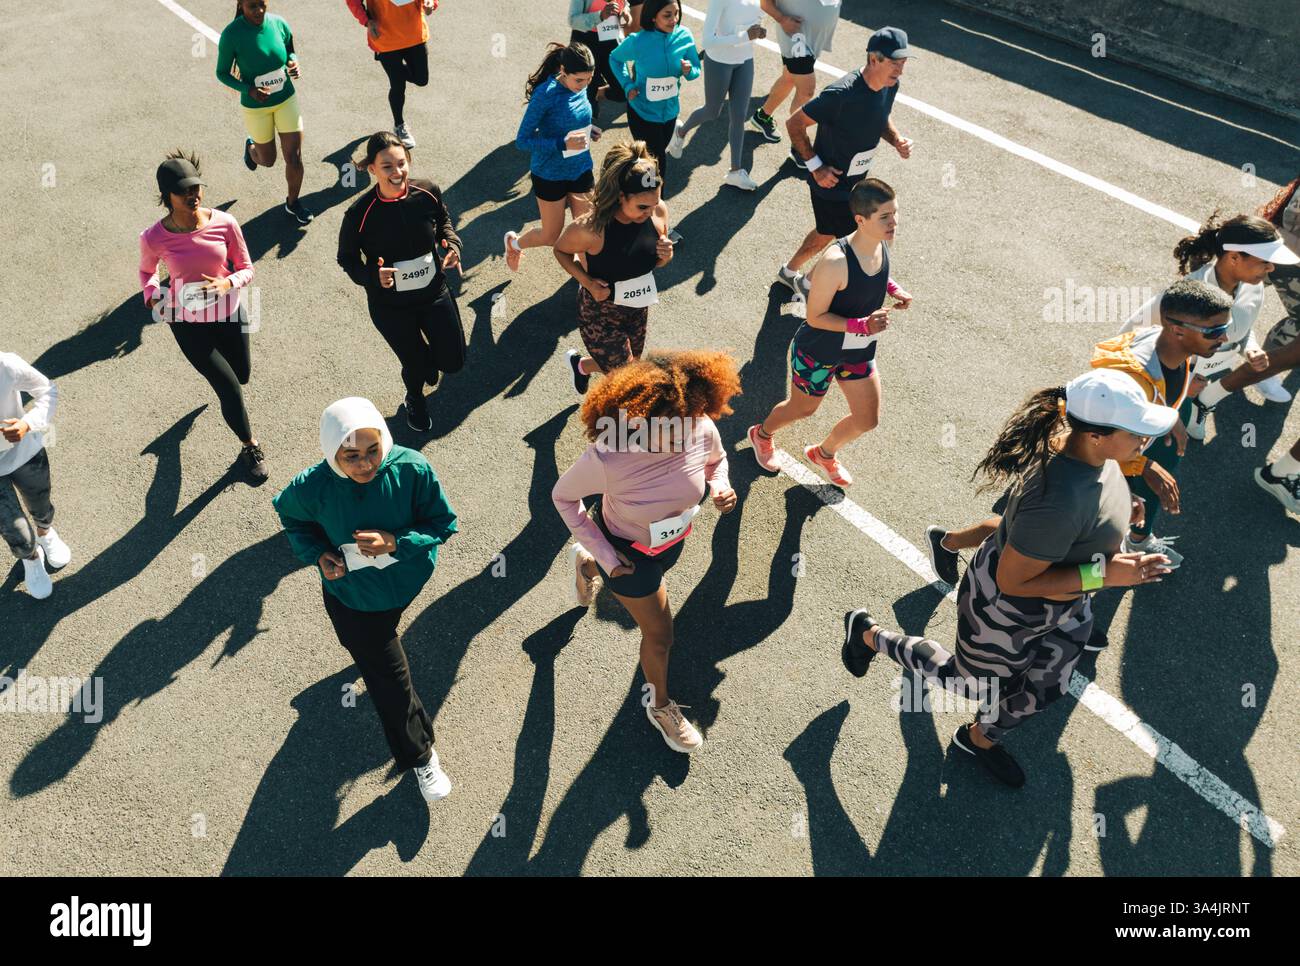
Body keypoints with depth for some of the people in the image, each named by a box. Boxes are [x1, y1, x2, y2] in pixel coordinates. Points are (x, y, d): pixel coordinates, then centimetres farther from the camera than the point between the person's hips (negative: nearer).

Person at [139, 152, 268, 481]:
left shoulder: (225, 223, -17)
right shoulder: (154, 238, -17)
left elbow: (246, 269, -7)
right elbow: (147, 270, 5)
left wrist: (228, 283, -28)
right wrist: (151, 294, -14)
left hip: (229, 312, 3)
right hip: (188, 324, -3)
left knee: (242, 375, 21)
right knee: (230, 387, -5)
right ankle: (250, 448, 19)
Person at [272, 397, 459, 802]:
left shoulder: (412, 469, -30)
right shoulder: (312, 488, -28)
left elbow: (444, 523, -19)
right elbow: (290, 516, -4)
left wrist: (395, 542, -33)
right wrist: (317, 554, -19)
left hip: (407, 580, 1)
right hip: (352, 596, -1)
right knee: (390, 680, 7)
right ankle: (420, 755, 30)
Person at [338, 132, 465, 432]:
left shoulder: (428, 192, -15)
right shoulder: (360, 213, -23)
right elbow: (347, 258, -9)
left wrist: (452, 244, -14)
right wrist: (373, 276, -28)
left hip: (435, 294, 3)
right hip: (390, 305, -3)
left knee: (453, 361, 13)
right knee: (415, 364, 14)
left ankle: (426, 357, 54)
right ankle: (415, 401, 53)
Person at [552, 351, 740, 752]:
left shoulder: (702, 432, -29)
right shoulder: (606, 458, -41)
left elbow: (716, 460, -3)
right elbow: (563, 496, -20)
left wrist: (722, 489, -25)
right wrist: (605, 554, -19)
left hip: (673, 540, 5)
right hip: (628, 550, -5)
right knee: (660, 635, 11)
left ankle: (585, 563, 70)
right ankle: (660, 705, 45)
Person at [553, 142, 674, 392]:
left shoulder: (659, 212, -17)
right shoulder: (591, 228, -31)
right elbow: (561, 250, -9)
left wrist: (666, 256, -22)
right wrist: (587, 282, -23)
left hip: (638, 309, 6)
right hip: (600, 314, -5)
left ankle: (582, 367, 57)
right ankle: (580, 364, 35)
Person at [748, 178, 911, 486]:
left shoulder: (882, 242, -12)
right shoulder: (836, 262, -35)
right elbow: (815, 317, -26)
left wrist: (891, 287, -7)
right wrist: (862, 326, -35)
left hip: (859, 351, 7)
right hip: (818, 353, -7)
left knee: (868, 420, 14)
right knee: (803, 408, 19)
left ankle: (824, 453, 44)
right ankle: (762, 434, 53)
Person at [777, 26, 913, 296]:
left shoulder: (889, 86, -6)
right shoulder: (842, 94, -31)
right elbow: (795, 124, -23)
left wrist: (897, 140, -6)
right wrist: (815, 167, -23)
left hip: (856, 180, 9)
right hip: (831, 181, -8)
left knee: (827, 233, 25)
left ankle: (790, 272, 48)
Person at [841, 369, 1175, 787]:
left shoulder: (1092, 453, -16)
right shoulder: (1060, 502, -43)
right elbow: (1012, 581, -32)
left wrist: (1117, 510, -5)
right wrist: (1105, 573, -33)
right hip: (1008, 613, -8)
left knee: (1044, 690, 28)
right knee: (980, 685, 23)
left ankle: (981, 738, 59)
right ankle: (870, 634, 39)